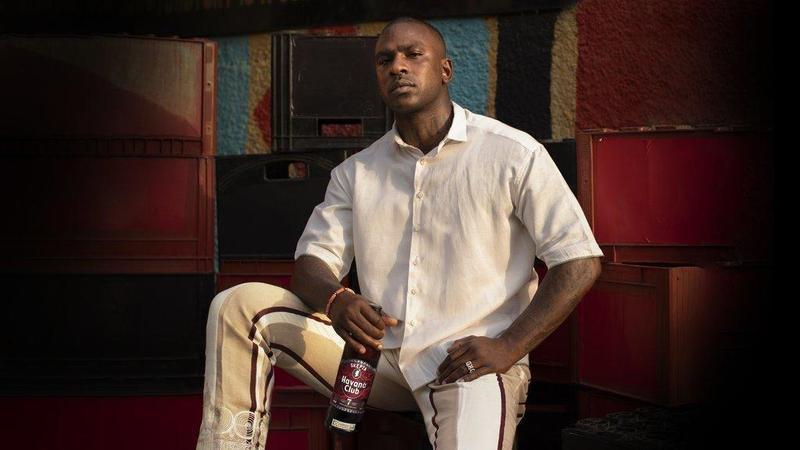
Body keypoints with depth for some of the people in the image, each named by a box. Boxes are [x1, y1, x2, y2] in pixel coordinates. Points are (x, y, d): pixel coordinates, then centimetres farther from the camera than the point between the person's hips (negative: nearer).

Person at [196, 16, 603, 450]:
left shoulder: (513, 154, -2)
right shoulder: (356, 172, 13)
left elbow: (579, 262, -5)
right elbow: (313, 260, 6)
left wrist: (508, 348, -15)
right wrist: (335, 300, -20)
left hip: (467, 360, -4)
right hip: (378, 353, 5)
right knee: (238, 306, -11)